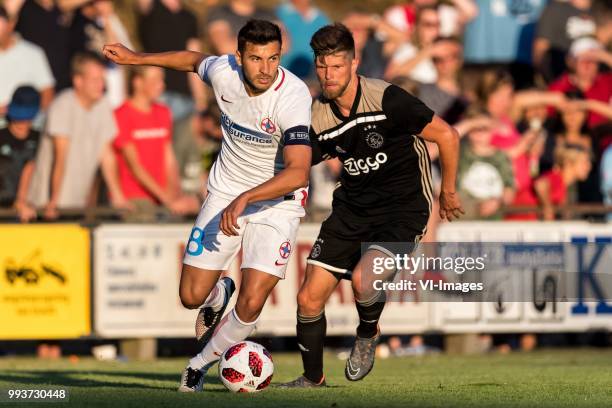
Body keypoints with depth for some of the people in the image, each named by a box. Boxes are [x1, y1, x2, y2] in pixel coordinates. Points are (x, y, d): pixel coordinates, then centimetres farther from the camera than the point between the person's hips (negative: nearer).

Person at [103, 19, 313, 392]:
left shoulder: (293, 97, -28)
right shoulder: (223, 72, -14)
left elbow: (297, 173, -37)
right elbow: (195, 60, 13)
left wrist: (245, 199, -46)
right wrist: (136, 58, 21)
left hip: (277, 203, -4)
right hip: (226, 192, 4)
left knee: (250, 305, -15)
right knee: (192, 297, 1)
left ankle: (202, 362, 15)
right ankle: (219, 294, 40)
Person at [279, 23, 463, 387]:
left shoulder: (387, 100, -20)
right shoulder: (319, 118, -4)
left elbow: (447, 135, -10)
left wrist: (448, 192, 0)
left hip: (403, 210, -5)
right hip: (352, 208, 6)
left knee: (362, 279, -30)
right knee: (309, 298, -1)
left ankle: (368, 334, 6)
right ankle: (313, 379, 23)